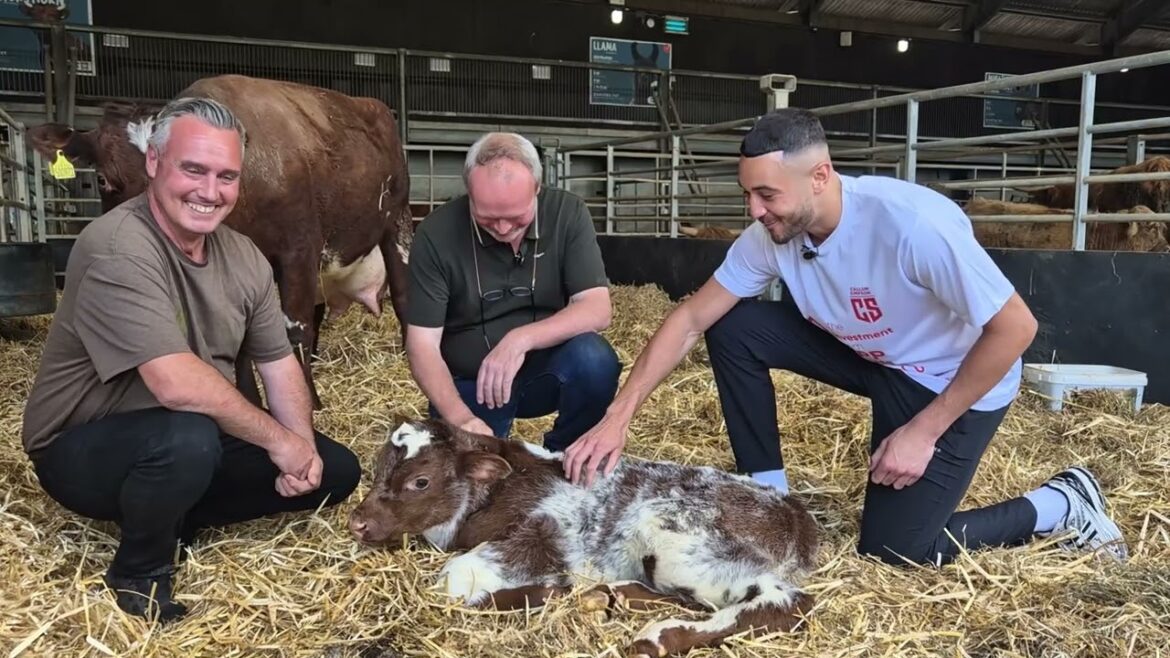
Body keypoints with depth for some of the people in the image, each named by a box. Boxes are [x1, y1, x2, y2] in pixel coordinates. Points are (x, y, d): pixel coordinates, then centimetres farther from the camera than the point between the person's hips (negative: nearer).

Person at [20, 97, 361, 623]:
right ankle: (139, 571, -8)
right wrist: (277, 438, -24)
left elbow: (279, 363, 3)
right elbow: (177, 385, -35)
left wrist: (303, 446, -13)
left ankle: (172, 518, 7)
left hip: (193, 441, 7)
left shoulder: (243, 256, -2)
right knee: (189, 438, -39)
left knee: (335, 470, 2)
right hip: (83, 449, -7)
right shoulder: (117, 249, -27)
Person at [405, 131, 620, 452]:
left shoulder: (567, 212, -14)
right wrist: (461, 417, -33)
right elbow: (422, 344, -17)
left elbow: (597, 309, -20)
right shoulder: (436, 233, -17)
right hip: (468, 384, 0)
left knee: (594, 359, -29)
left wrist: (522, 339, -36)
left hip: (546, 371, 0)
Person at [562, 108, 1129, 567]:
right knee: (733, 328, -12)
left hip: (954, 383, -5)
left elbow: (1016, 328, -27)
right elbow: (691, 320, -13)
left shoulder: (912, 223, -35)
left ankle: (1060, 506, 13)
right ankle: (767, 496, 1)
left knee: (893, 551, -8)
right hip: (868, 357, 6)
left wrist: (923, 432, -23)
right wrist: (616, 418, -21)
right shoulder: (771, 233, -17)